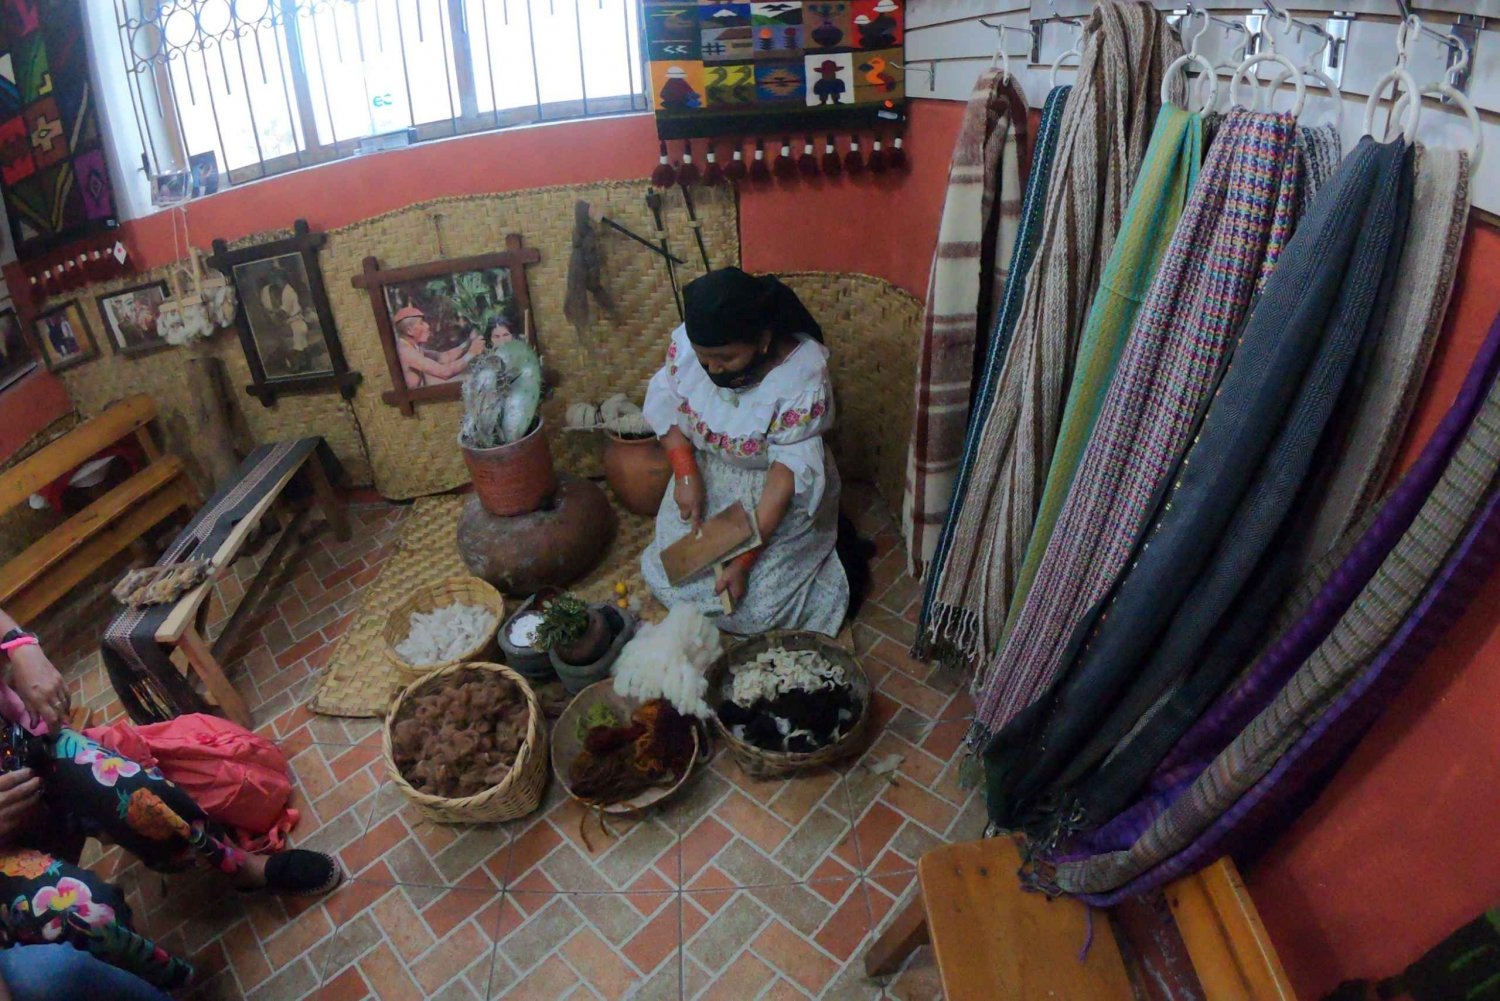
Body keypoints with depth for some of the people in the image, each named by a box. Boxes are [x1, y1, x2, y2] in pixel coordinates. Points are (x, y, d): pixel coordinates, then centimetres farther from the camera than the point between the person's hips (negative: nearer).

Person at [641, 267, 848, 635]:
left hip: (778, 496, -5)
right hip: (707, 480, 5)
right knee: (663, 579, 0)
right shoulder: (688, 340, -19)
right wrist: (686, 474, -18)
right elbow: (665, 406, -4)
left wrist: (744, 560, -28)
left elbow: (788, 475, -28)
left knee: (754, 610, -12)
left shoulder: (802, 377, -31)